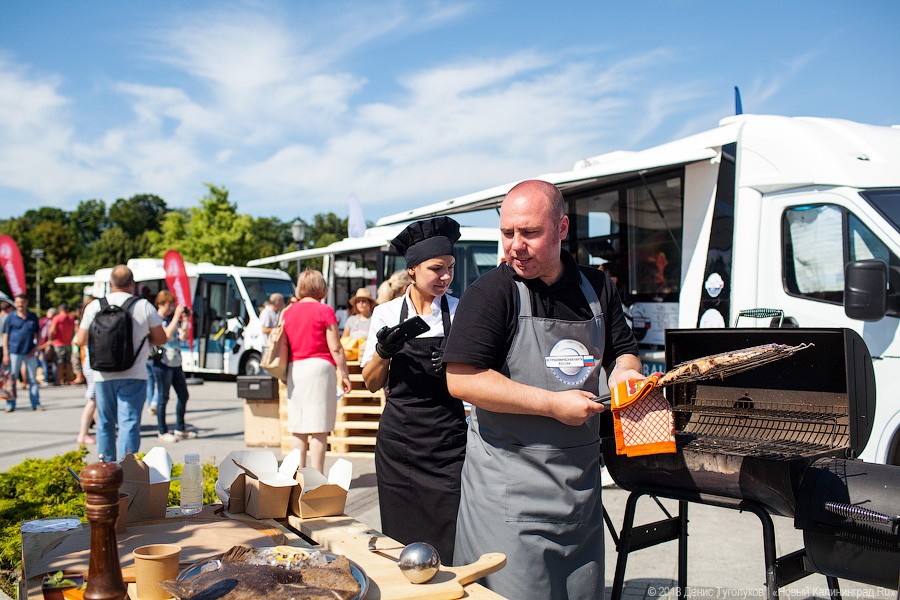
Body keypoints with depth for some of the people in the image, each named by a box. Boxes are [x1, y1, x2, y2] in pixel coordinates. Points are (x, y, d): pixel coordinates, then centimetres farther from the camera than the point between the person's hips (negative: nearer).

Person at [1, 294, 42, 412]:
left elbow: (38, 333, 13)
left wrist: (35, 348, -1)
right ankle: (10, 404, 10)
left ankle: (36, 403, 10)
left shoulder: (33, 317, 7)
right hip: (14, 352, -1)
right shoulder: (10, 317, 2)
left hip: (30, 353, 2)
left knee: (33, 379, 5)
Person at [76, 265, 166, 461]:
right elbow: (160, 338, 0)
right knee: (129, 423, -4)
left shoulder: (94, 306, 0)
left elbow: (81, 340, 4)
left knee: (105, 422, 16)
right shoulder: (144, 306, -4)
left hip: (103, 375, 3)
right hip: (133, 375, -3)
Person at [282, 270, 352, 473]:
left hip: (294, 368, 6)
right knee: (318, 427, -3)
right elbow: (335, 348, -8)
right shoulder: (324, 310, -5)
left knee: (298, 427, 11)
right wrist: (344, 374, -1)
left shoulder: (288, 311, 10)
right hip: (319, 367, -5)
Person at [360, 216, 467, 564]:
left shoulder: (461, 311, 2)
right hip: (398, 438, 1)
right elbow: (372, 383, 8)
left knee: (450, 544, -6)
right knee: (401, 540, 8)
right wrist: (383, 351, -11)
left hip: (448, 438, -1)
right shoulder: (386, 314, 4)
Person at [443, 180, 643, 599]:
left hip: (581, 481, 6)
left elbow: (623, 352, 20)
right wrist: (554, 404, -19)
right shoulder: (491, 293, -12)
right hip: (510, 483, -5)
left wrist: (624, 372, -5)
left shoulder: (596, 288, 6)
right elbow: (462, 380, -20)